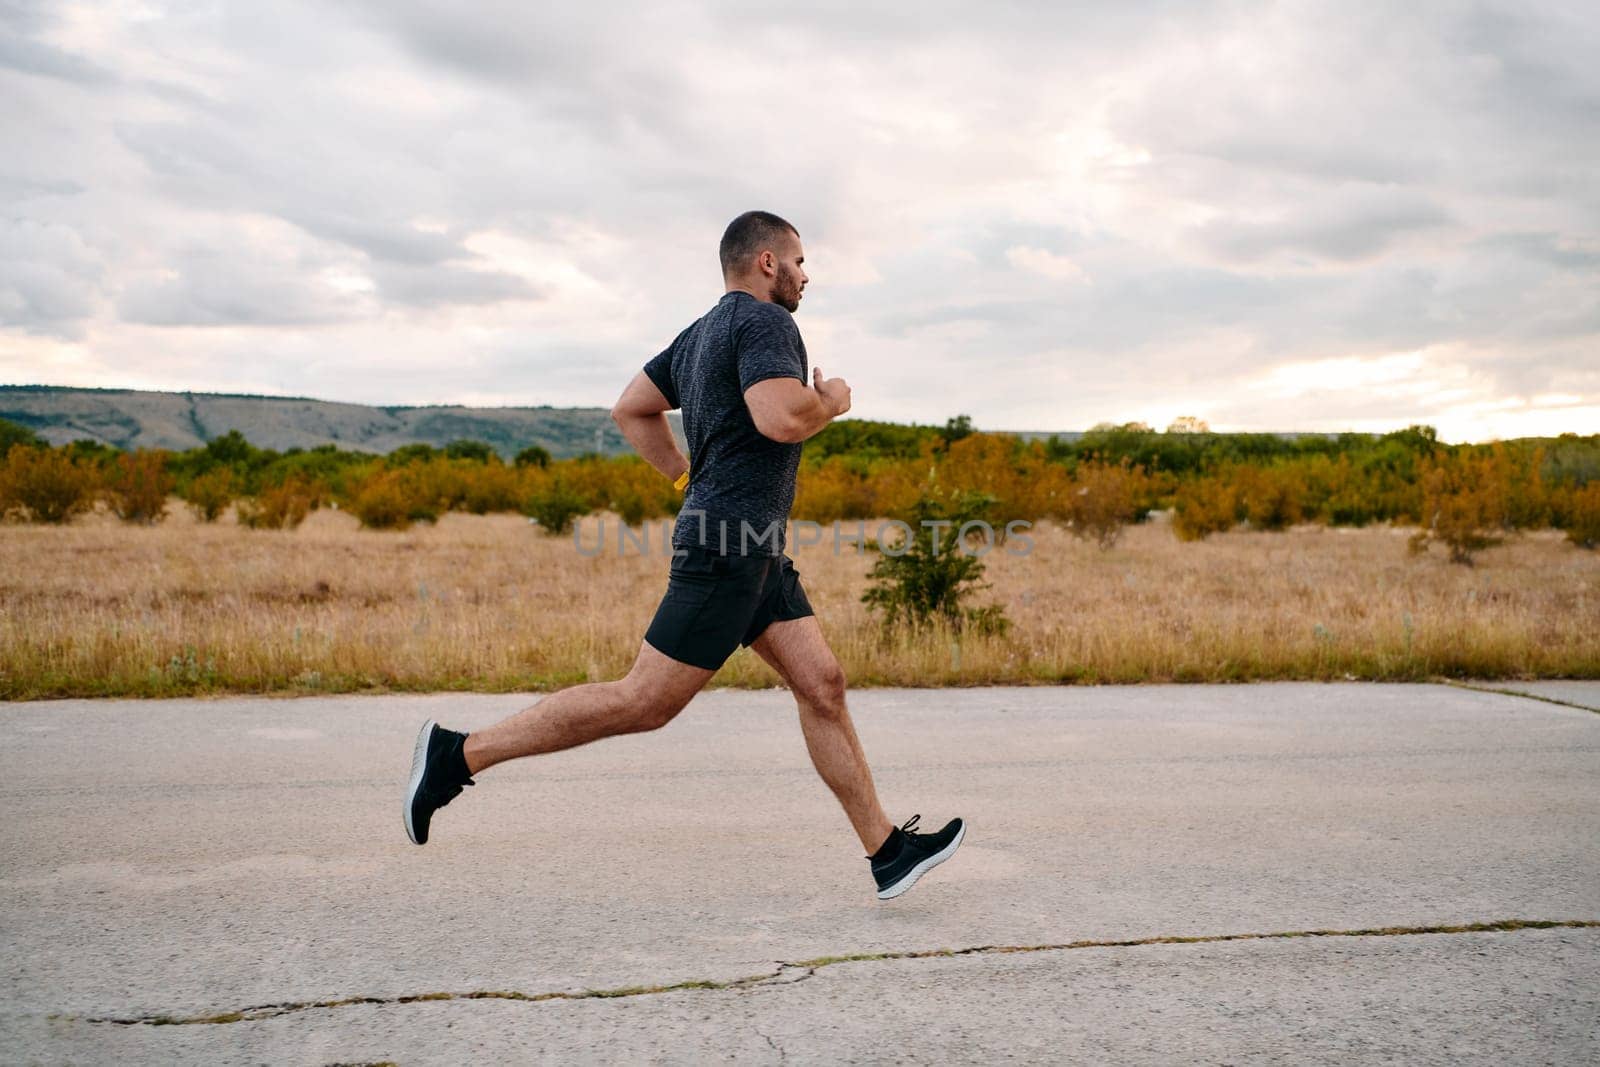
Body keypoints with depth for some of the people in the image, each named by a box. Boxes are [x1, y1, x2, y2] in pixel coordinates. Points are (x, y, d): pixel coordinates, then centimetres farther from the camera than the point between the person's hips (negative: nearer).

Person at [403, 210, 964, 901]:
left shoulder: (701, 334, 19)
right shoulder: (764, 320, -10)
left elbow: (631, 411, 24)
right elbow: (782, 418, -25)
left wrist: (688, 479, 23)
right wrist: (833, 402, -5)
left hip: (753, 550, 11)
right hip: (727, 545, -11)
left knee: (822, 685, 6)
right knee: (645, 702, -7)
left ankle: (888, 852, 9)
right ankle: (458, 754, 1)